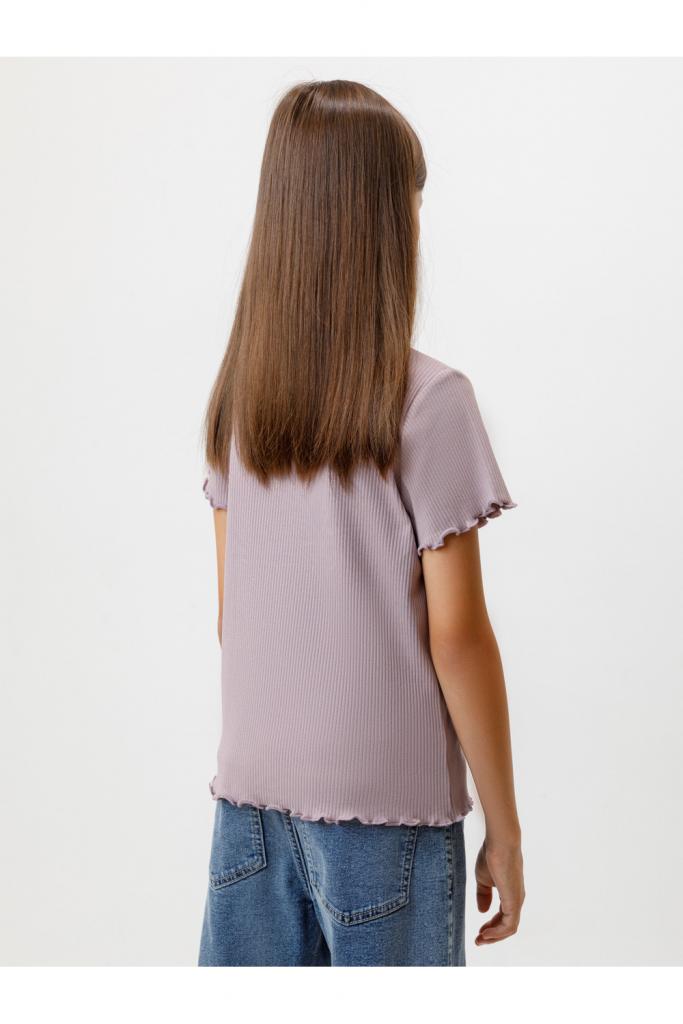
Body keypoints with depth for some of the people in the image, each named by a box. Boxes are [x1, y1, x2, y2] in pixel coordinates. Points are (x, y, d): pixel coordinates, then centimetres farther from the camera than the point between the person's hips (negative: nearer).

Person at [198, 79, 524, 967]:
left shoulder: (237, 395, 2)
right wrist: (505, 828, -3)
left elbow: (231, 613, 8)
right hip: (383, 802, -5)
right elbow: (456, 635, -12)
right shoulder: (427, 402, -13)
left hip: (251, 792, 5)